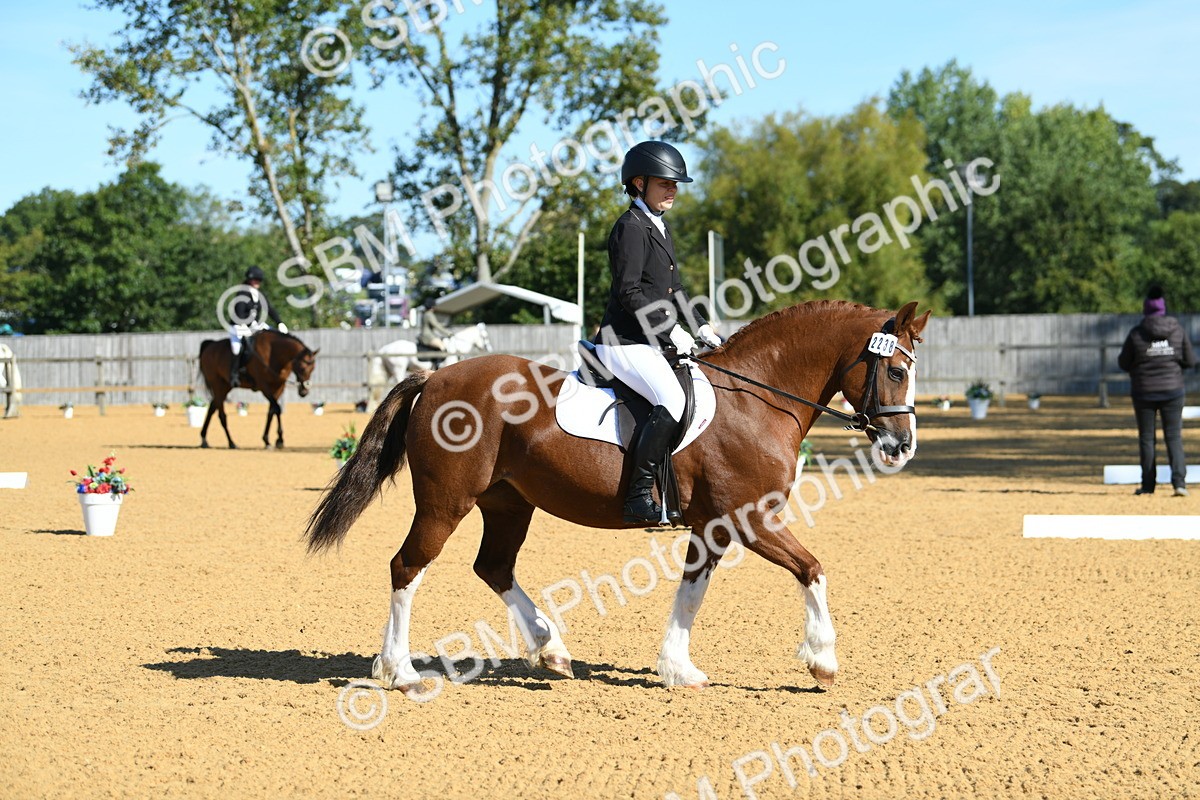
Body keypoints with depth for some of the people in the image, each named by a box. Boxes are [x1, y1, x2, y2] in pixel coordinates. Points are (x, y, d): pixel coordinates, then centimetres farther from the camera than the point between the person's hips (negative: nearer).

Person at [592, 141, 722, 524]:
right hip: (624, 343, -11)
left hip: (652, 343, 11)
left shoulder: (659, 227, 18)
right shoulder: (631, 227, -12)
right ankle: (638, 497, -27)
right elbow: (629, 292, -19)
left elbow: (674, 289, 24)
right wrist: (671, 331, -18)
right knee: (673, 401, -29)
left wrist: (701, 327, 12)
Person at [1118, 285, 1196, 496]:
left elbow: (1124, 364, -3)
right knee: (1174, 437, 5)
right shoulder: (1178, 330, -4)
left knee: (1146, 438, 10)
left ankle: (1148, 484, 13)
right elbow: (1190, 360, 1)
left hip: (1144, 392, -1)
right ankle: (1179, 481, -11)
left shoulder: (1136, 334, -11)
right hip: (1172, 390, 1)